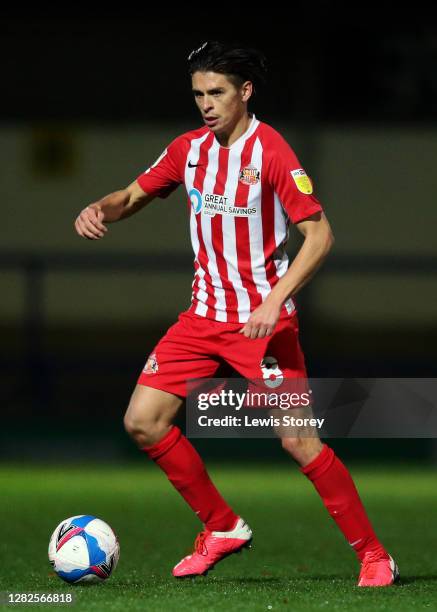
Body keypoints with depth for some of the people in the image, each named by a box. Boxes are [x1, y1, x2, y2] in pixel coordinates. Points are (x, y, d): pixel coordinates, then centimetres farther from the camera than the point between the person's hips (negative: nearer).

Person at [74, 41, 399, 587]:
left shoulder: (270, 150, -14)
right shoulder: (189, 149, 5)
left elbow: (319, 234, -16)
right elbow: (133, 197, 17)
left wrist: (275, 300, -26)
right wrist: (100, 209, -6)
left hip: (263, 318, -7)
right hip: (204, 314, 7)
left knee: (297, 440, -15)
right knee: (142, 421, -2)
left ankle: (373, 556, -3)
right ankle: (223, 529, 13)